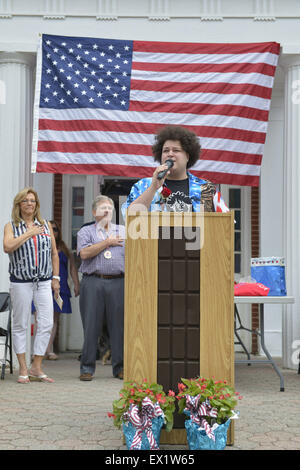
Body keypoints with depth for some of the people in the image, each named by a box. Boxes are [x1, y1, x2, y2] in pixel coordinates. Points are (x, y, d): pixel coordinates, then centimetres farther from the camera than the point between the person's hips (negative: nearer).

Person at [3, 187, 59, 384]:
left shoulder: (46, 225, 12)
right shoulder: (11, 226, 3)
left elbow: (54, 253, 15)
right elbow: (7, 247, -16)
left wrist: (56, 277, 10)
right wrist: (29, 233, -11)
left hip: (44, 282, 3)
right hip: (21, 282, -2)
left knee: (46, 324, -4)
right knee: (20, 325, 3)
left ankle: (36, 367, 7)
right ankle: (23, 369, 12)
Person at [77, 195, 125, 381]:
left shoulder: (124, 231, 18)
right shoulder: (86, 232, 11)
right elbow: (84, 253, -7)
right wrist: (107, 242, -4)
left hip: (118, 283, 2)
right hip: (93, 283, -2)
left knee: (119, 325, 2)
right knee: (91, 326, -1)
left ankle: (120, 367, 11)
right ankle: (87, 367, 7)